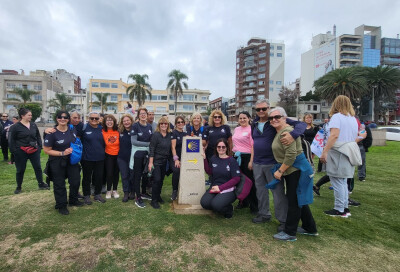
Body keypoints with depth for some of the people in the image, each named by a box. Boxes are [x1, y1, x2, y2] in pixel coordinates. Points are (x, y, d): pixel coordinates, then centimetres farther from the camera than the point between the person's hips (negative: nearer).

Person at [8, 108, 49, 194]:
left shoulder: (33, 125, 5)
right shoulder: (15, 127, -8)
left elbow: (38, 136, 13)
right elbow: (11, 140, -6)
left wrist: (40, 146, 6)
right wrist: (14, 151, -11)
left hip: (34, 151, 4)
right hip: (21, 152, -3)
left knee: (38, 168, 7)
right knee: (20, 170, 9)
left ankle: (41, 184, 18)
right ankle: (18, 187, 26)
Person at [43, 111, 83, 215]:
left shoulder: (72, 130, 0)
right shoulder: (52, 133, -14)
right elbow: (46, 150, -13)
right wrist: (62, 153, -21)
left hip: (72, 160, 5)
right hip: (57, 163, -4)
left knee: (76, 180, 10)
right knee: (59, 184, 8)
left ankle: (73, 200, 33)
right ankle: (61, 206, 26)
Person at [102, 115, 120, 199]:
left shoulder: (118, 131, -6)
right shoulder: (103, 132, -8)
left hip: (117, 154, 1)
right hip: (108, 155, -1)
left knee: (116, 173, 11)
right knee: (109, 173, 2)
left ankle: (115, 190, 27)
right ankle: (108, 191, 22)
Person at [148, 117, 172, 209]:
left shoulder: (169, 135, 4)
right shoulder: (156, 135, -12)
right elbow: (152, 149, -14)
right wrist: (150, 162, -16)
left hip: (164, 161, 6)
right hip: (156, 161, -5)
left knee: (161, 179, 13)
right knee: (157, 180, -6)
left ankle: (158, 196, 32)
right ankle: (154, 200, 7)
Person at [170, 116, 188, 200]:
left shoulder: (185, 134, 16)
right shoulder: (174, 133, 0)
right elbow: (173, 147, -9)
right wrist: (176, 159, -18)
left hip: (184, 158, 4)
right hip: (175, 158, -4)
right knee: (176, 170, -31)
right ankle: (174, 191, -9)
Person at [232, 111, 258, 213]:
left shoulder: (251, 129, -9)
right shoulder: (236, 129, 13)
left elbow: (253, 146, -14)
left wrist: (251, 161, -18)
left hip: (247, 156, -7)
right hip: (237, 157, 7)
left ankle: (254, 206, 16)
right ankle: (244, 202, 31)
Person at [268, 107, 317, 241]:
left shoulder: (286, 132, -19)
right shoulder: (279, 132, 13)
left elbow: (291, 155, -25)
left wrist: (280, 171, -18)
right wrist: (280, 170, 17)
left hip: (296, 170, -10)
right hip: (291, 170, 10)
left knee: (294, 201, 1)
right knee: (299, 200, 19)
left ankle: (290, 233, 15)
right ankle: (310, 228, 34)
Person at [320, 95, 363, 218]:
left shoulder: (337, 117, -9)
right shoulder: (353, 118, 16)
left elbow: (334, 135, -21)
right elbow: (355, 137, 21)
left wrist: (324, 152, -22)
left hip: (338, 152, -8)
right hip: (349, 153, 8)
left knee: (337, 181, -1)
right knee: (343, 181, 16)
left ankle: (339, 210, 5)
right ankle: (345, 207, 23)